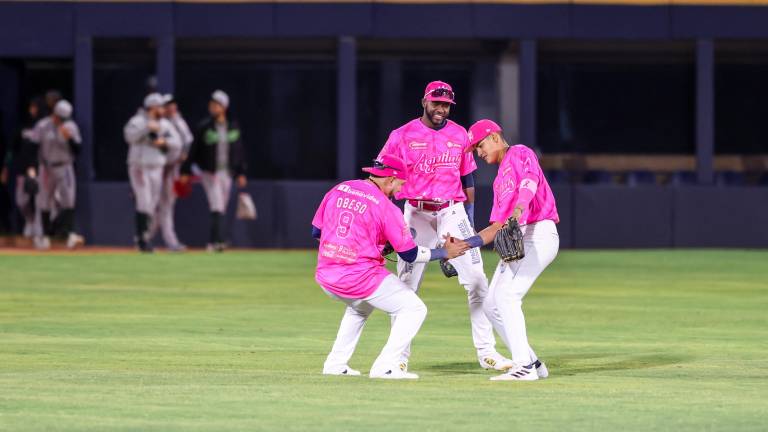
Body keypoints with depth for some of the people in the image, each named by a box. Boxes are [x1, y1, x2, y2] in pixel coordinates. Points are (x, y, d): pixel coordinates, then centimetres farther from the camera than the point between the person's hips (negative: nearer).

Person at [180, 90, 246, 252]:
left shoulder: (233, 127, 6)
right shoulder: (205, 127, -4)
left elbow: (239, 151, 11)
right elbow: (194, 150, -3)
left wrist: (241, 173, 7)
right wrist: (186, 171, -5)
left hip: (226, 173, 4)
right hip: (209, 172, -4)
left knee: (221, 210, 8)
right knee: (217, 207, -16)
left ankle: (212, 242, 17)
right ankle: (217, 239, -22)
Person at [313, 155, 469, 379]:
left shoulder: (337, 190, 8)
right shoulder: (385, 207, -9)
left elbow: (316, 231, 14)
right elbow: (409, 254, -3)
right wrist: (445, 253, 10)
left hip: (325, 277, 7)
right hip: (361, 276, -7)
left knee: (360, 306, 36)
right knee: (414, 309, 5)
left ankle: (336, 363, 26)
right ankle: (385, 366, -5)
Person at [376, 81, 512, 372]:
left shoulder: (459, 135, 8)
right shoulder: (402, 136, -1)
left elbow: (467, 178, 14)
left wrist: (470, 215, 9)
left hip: (453, 212, 2)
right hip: (416, 214, -2)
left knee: (476, 279, -6)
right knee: (406, 285, -2)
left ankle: (486, 352, -2)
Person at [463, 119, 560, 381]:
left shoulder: (520, 153, 3)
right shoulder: (500, 180, 27)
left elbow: (531, 178, -20)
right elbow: (497, 227, 22)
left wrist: (519, 208, -38)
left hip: (538, 234, -10)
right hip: (513, 243, 10)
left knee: (506, 296, -21)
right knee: (492, 305, 6)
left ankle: (525, 367, -22)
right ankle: (531, 364, 10)